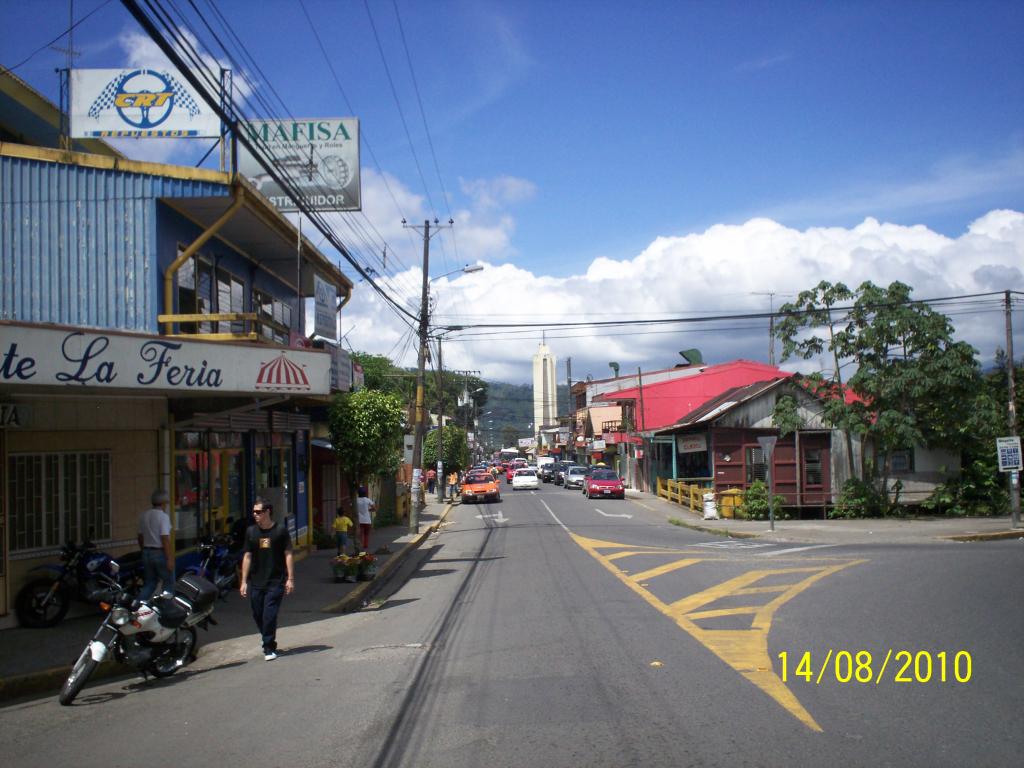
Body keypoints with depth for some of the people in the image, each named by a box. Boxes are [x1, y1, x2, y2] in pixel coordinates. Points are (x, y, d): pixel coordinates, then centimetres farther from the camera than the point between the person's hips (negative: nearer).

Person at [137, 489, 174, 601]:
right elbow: (165, 539, -19)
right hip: (160, 553, -7)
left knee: (149, 583, 13)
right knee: (168, 583, 6)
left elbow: (140, 537, 14)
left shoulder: (143, 515, 8)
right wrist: (169, 558, -18)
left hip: (146, 553, 7)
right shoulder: (163, 516, -14)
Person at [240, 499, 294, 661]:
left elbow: (288, 555, -1)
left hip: (275, 581, -4)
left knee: (269, 616, -9)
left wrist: (290, 579, -6)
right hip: (255, 582, 4)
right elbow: (247, 557, 9)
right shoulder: (251, 531, 7)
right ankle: (269, 643, 32)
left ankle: (269, 648, 3)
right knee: (258, 615, 9)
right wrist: (244, 582, 6)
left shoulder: (280, 530, -2)